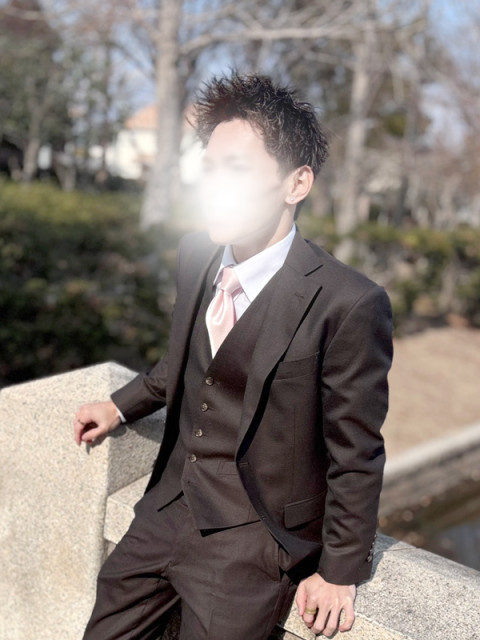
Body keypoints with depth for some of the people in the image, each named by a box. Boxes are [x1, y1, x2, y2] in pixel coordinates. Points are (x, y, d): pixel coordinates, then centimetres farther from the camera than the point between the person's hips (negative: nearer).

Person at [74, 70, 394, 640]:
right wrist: (122, 405, 19)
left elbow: (355, 457, -14)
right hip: (168, 508, 6)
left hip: (255, 538, -5)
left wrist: (340, 573, -7)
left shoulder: (349, 304, -22)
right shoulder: (194, 256, -2)